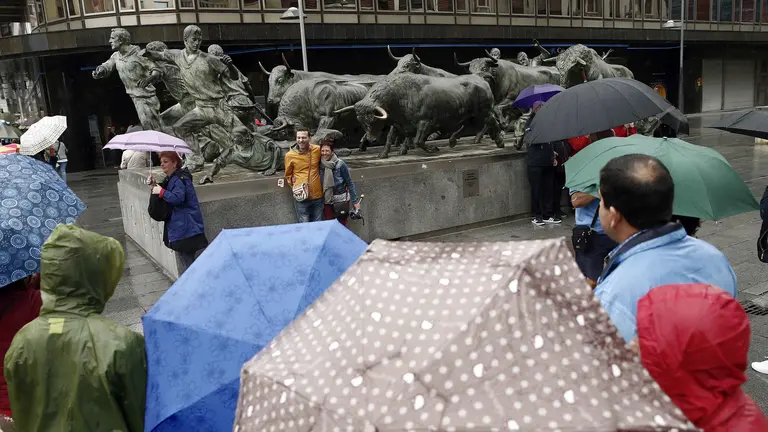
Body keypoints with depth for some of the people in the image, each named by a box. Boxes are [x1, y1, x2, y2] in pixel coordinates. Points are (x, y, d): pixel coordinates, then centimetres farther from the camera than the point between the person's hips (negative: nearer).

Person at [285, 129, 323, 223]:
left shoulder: (318, 150, -4)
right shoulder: (290, 155, -9)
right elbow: (288, 175, 6)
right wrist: (295, 187, -3)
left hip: (318, 195, 2)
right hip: (301, 196, -2)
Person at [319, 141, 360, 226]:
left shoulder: (340, 164, -11)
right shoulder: (320, 165, -1)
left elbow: (349, 183, -7)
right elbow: (320, 184, 9)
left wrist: (355, 201, -8)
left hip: (341, 200, -3)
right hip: (327, 201, 3)